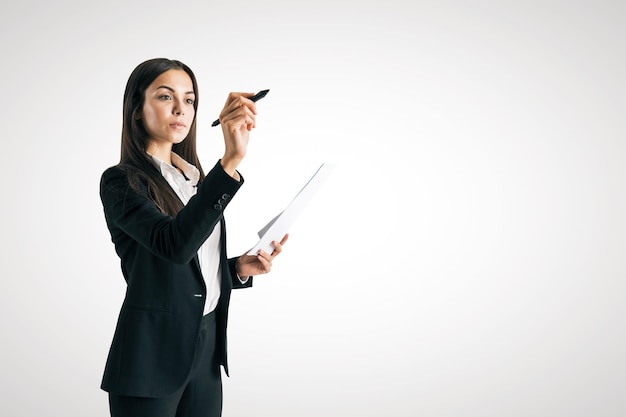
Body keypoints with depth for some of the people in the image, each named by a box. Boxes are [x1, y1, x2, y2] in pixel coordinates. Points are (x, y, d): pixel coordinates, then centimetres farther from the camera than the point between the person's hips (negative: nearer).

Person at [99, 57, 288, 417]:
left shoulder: (194, 178, 13)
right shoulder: (120, 182, -10)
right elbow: (174, 244, -28)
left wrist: (240, 268, 0)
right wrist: (231, 161, -36)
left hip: (206, 347, 7)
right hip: (152, 353, -6)